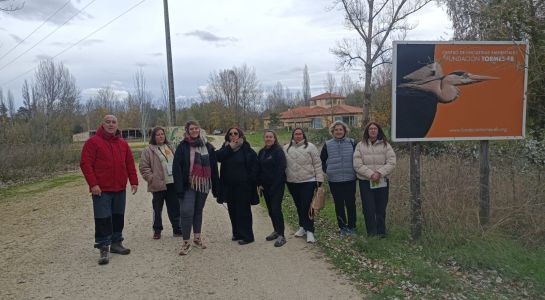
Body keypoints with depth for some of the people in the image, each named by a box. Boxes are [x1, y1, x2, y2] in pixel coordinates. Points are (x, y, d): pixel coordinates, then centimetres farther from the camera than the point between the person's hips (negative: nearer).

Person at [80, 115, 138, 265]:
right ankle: (104, 248, 3)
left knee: (118, 217, 13)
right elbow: (85, 164, -10)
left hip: (120, 189, 5)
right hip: (101, 189, -5)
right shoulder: (93, 142, -5)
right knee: (103, 219, -4)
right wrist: (93, 184, -16)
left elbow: (130, 164, 13)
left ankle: (116, 243, 26)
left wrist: (134, 181, 7)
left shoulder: (123, 143, 11)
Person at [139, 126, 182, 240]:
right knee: (157, 209, 6)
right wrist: (151, 178, -14)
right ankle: (157, 230, 20)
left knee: (174, 207, 9)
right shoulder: (148, 150, -2)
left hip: (172, 183, 4)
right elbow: (143, 167, -6)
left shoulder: (169, 147, 14)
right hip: (158, 184, -4)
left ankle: (177, 229, 20)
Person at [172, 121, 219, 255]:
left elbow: (213, 167, 8)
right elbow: (177, 168, -8)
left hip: (203, 184, 3)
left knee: (198, 211, 14)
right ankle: (186, 242, 2)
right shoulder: (183, 146, -4)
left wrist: (215, 186, 5)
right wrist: (179, 186, -15)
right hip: (188, 185, -3)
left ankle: (197, 237, 28)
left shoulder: (208, 146, 6)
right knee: (187, 212, -9)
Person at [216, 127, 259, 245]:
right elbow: (217, 156, -11)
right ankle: (237, 233, 26)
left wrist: (253, 182, -14)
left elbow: (254, 166, -9)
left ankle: (247, 236, 9)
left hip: (243, 186, -5)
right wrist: (230, 147, -15)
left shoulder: (247, 149, -7)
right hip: (229, 186, 5)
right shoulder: (225, 147, 8)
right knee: (232, 210, 13)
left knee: (243, 210, 0)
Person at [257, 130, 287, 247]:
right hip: (265, 185, 7)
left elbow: (281, 169, -15)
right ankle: (276, 231, 25)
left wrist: (274, 185, -18)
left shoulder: (278, 151, -9)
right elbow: (258, 168, 13)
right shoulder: (262, 152, 11)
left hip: (277, 185, -7)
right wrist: (260, 183, 4)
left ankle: (281, 235, -6)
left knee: (276, 209, -11)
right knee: (270, 209, 12)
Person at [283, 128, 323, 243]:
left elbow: (317, 164, -4)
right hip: (292, 182, 4)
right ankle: (303, 226, 30)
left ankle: (309, 231, 2)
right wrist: (284, 178, 9)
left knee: (306, 206, -6)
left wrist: (319, 179, -7)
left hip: (308, 182, -4)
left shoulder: (310, 147, -3)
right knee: (299, 206, 15)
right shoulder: (286, 148, 7)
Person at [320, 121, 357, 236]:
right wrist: (328, 171, 5)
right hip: (334, 181, 1)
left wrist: (355, 171, 4)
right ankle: (342, 227, 22)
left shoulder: (352, 143, 0)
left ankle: (352, 226, 20)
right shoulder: (327, 145, 2)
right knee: (339, 205, 9)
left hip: (350, 179, -1)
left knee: (351, 203, 5)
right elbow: (322, 161, 11)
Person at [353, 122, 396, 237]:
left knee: (381, 208, 8)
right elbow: (358, 165, -6)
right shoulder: (360, 145, 1)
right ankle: (372, 232, 15)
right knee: (369, 209, 1)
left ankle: (381, 232, 22)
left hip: (382, 181, 1)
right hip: (365, 181, -1)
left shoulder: (386, 145, 4)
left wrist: (379, 173, -17)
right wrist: (371, 174, -17)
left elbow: (391, 163, -4)